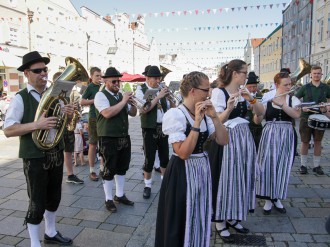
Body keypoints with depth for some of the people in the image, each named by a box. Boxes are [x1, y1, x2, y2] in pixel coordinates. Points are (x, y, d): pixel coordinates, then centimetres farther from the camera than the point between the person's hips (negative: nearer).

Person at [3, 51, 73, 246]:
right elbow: (8, 130, -16)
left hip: (56, 154, 6)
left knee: (54, 198, 19)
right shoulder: (20, 98, -11)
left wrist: (70, 113, -13)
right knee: (37, 203, 6)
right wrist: (37, 124, -29)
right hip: (35, 158, -5)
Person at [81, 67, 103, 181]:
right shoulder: (90, 87, -3)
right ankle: (92, 171, 10)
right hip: (93, 119, -5)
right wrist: (95, 100, -16)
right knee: (93, 145, 1)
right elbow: (82, 102, -8)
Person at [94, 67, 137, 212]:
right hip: (109, 139, -7)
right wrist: (123, 101, -19)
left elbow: (132, 113, 15)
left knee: (122, 168, 15)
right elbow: (107, 113, -25)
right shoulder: (101, 95, -9)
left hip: (124, 138, 7)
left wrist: (133, 103, -5)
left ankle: (120, 195, 31)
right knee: (109, 170, 3)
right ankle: (109, 199, 18)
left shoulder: (121, 95, 12)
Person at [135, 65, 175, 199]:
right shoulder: (141, 90, -8)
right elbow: (143, 110, -22)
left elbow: (171, 108, 8)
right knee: (149, 157, 2)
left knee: (164, 155, 13)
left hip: (163, 127, 5)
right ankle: (147, 185, 20)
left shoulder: (161, 88, 6)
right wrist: (159, 96, -23)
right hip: (149, 128, -4)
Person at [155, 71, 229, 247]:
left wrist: (214, 117, -10)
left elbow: (223, 141, 2)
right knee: (181, 221, 10)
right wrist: (197, 122, -26)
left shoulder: (203, 114, 3)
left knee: (199, 218, 22)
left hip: (202, 169, 7)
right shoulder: (176, 114, -18)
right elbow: (183, 153, -25)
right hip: (182, 173, -7)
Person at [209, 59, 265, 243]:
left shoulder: (244, 91, 9)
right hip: (227, 141, -7)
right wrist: (229, 108, -32)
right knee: (225, 180, 0)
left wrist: (252, 100, -12)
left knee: (241, 179, 14)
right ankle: (220, 223, 18)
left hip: (244, 139, 7)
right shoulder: (219, 92, -11)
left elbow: (261, 112, 4)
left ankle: (233, 218, 32)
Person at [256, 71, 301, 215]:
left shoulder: (293, 99, 4)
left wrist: (281, 103, -25)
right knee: (268, 166, -2)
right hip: (269, 136, -1)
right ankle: (268, 199, 14)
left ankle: (277, 198, 24)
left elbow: (296, 114, -16)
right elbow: (257, 121, -6)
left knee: (282, 167, 7)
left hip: (287, 137, 2)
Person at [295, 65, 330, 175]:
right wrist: (302, 107, -12)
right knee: (305, 142, 3)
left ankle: (317, 166, 18)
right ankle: (303, 165, 14)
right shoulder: (305, 87, 1)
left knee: (318, 142, 8)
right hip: (306, 118, -2)